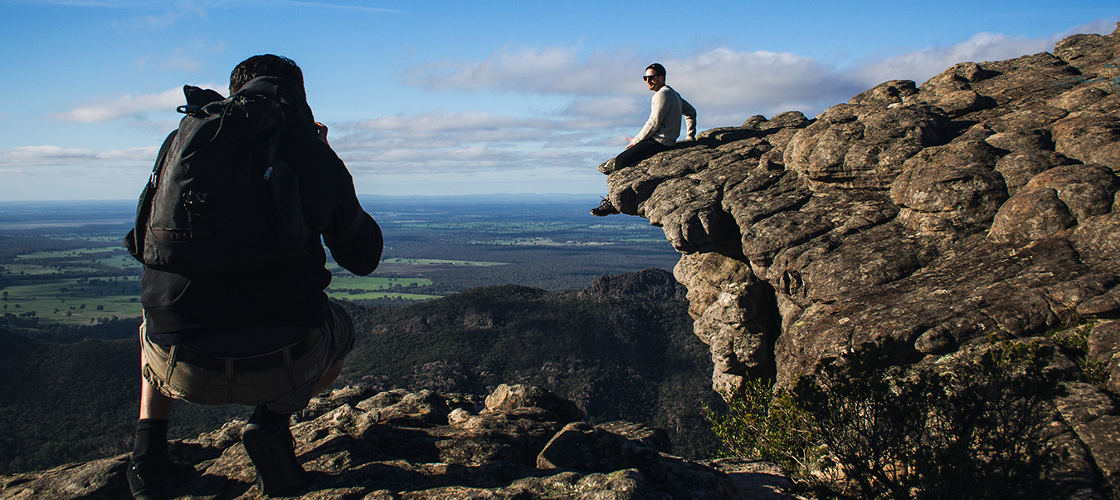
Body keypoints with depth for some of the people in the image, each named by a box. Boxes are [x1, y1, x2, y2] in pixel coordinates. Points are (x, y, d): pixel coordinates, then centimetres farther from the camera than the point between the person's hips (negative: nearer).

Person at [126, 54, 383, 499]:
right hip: (282, 365, -2)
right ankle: (274, 417, 4)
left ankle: (149, 445, 17)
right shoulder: (318, 155, 7)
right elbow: (363, 257, 20)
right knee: (338, 328, 33)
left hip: (183, 370, 3)